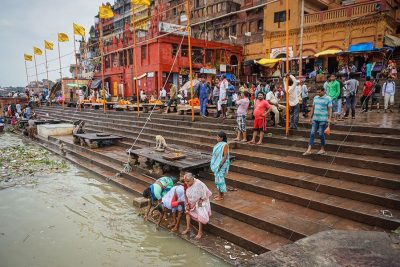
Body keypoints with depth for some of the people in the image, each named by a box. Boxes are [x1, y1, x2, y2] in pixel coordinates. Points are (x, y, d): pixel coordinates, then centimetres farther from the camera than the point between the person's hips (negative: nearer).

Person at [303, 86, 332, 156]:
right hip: (315, 119, 5)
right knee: (312, 133, 1)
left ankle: (322, 150, 18)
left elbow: (330, 109, -8)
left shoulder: (328, 99, -5)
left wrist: (329, 119, -15)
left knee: (321, 134, 2)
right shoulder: (315, 97, 10)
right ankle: (309, 150, 1)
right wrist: (311, 117, 16)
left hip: (323, 119, -5)